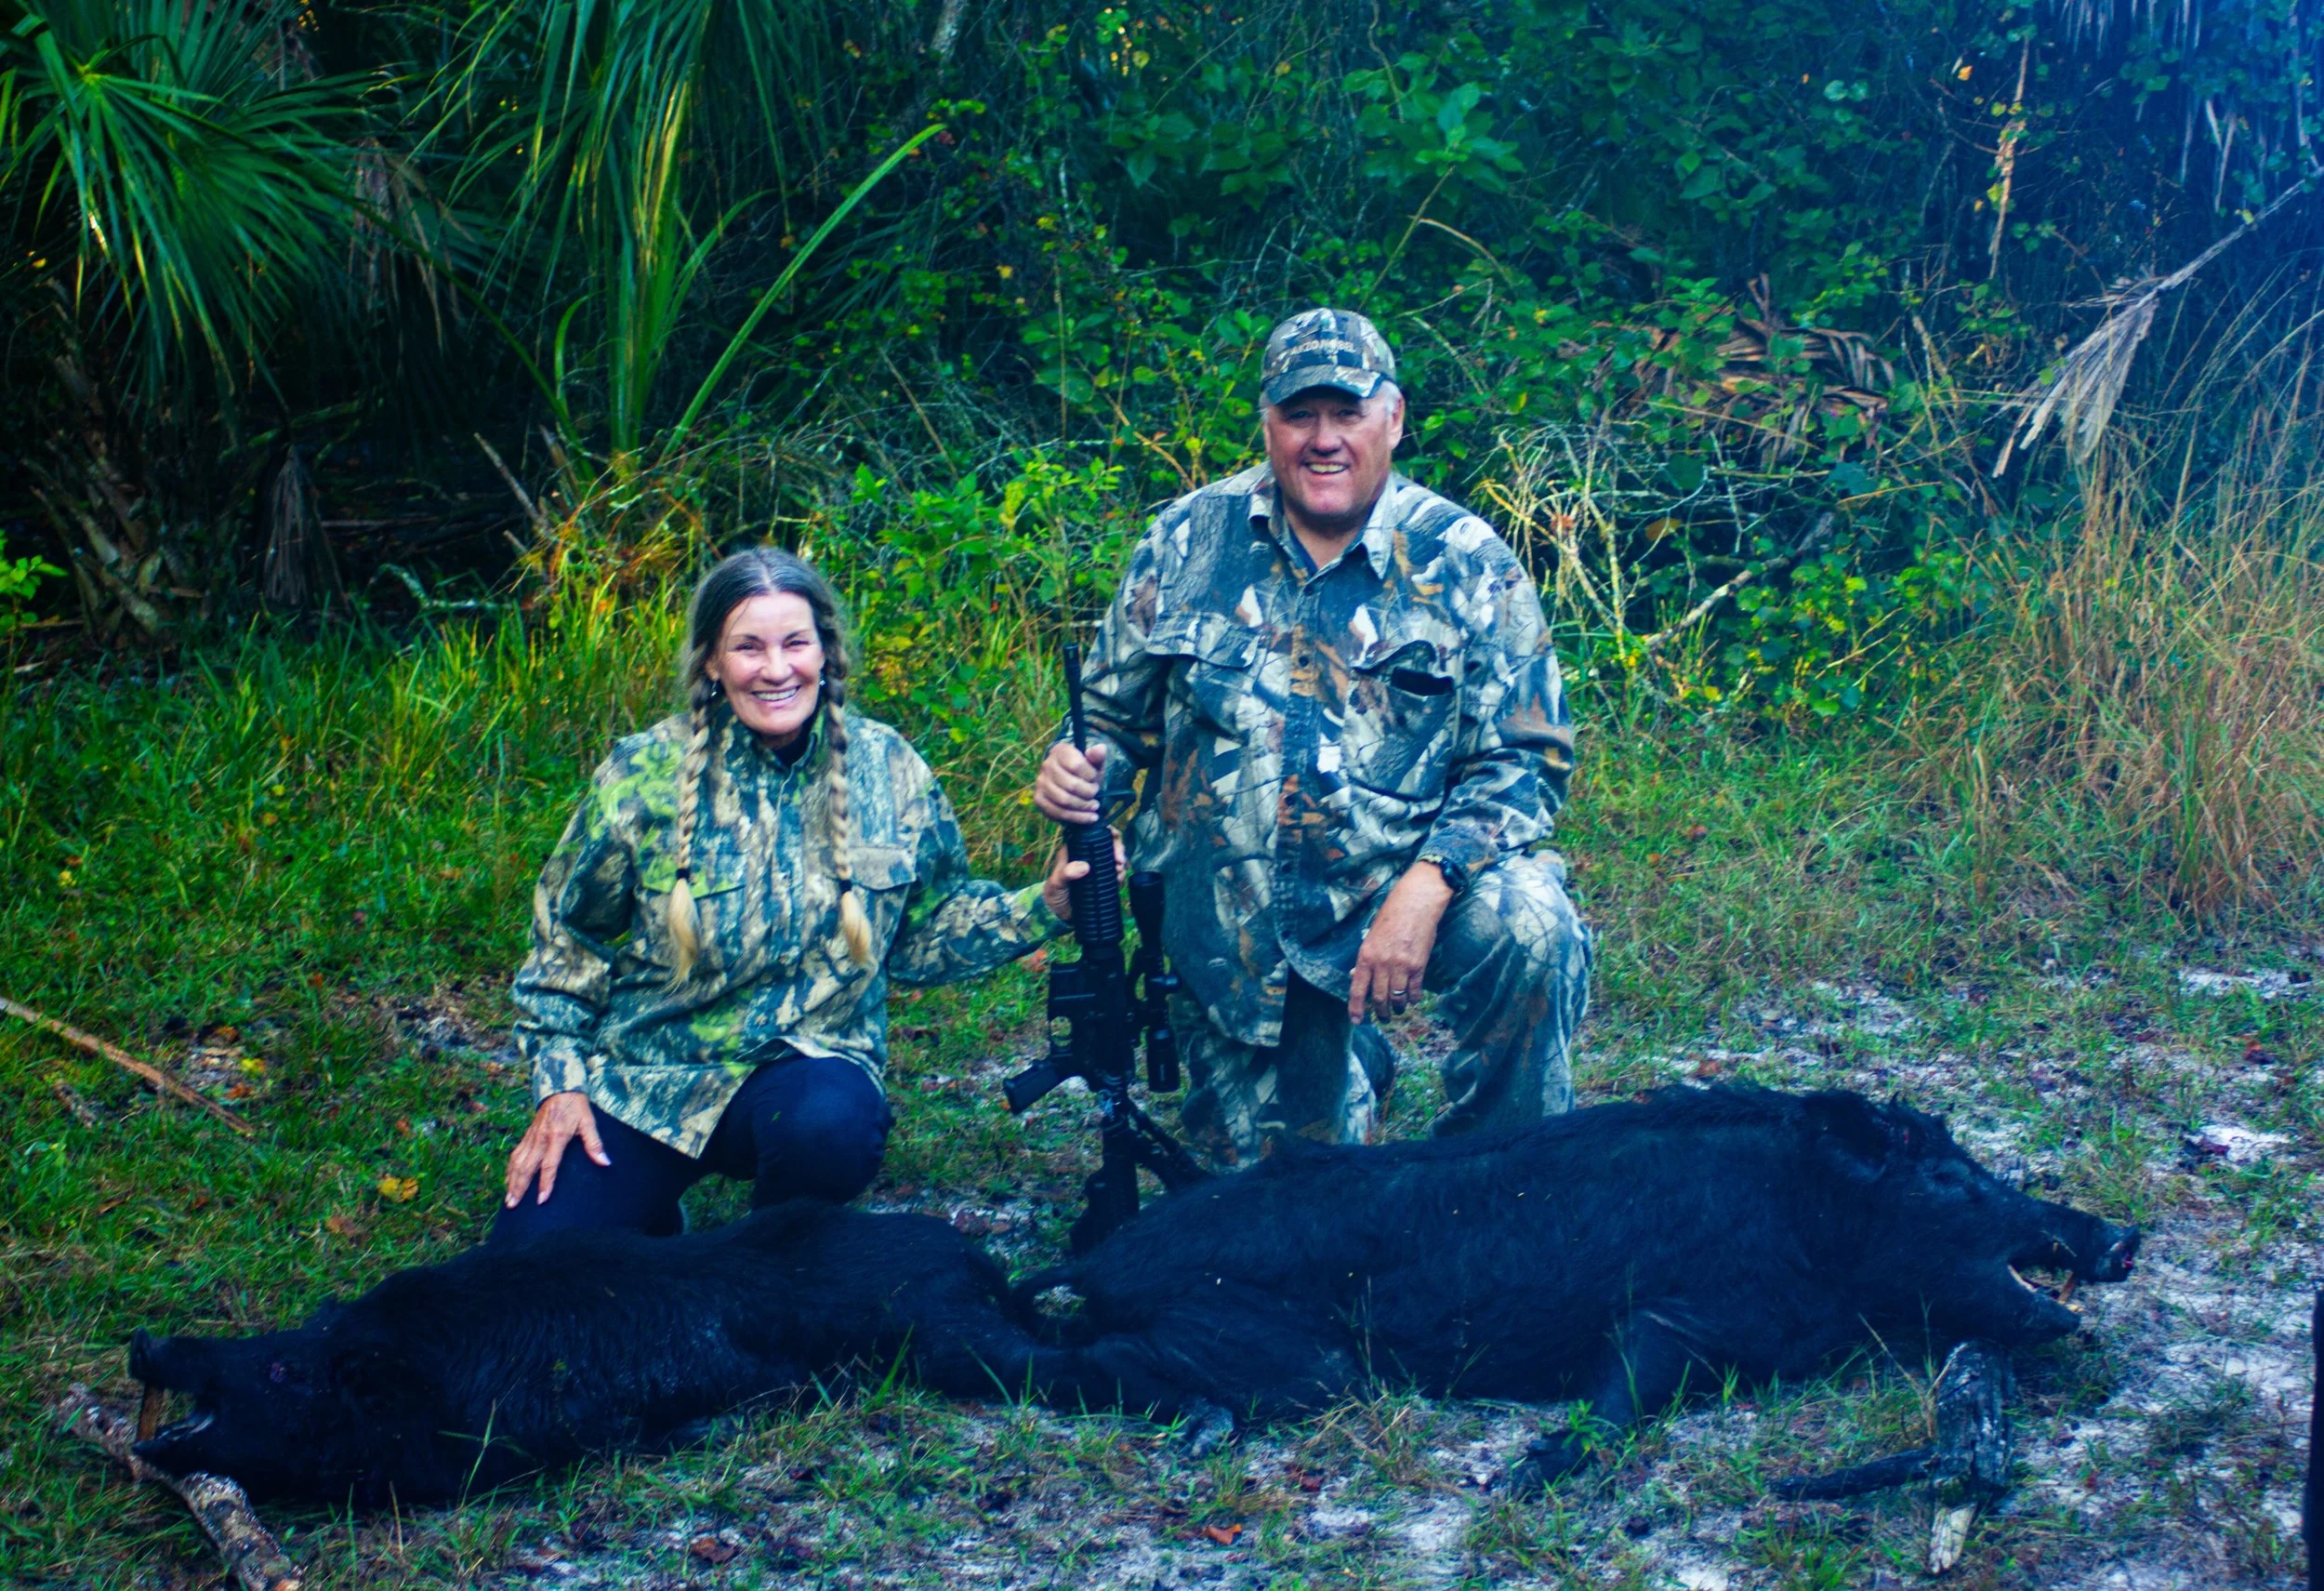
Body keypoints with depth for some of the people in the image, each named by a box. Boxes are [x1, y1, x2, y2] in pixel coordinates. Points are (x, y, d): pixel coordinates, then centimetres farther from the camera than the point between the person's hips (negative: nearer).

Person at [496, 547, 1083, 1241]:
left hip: (808, 1065, 0)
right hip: (639, 1078, 1)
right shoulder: (643, 774, -6)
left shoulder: (885, 769, -1)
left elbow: (930, 930, 8)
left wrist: (1044, 906, -7)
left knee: (831, 1126, -37)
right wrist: (561, 1081, 0)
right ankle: (658, 1232, 20)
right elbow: (565, 936, 6)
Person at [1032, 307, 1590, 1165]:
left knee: (1526, 925, -34)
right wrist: (1079, 767, -13)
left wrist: (1427, 886, -25)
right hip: (1232, 935, 2)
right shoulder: (1187, 542, 1)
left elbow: (1528, 757, -9)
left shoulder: (1466, 564, -6)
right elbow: (1114, 712, 12)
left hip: (1406, 878, -2)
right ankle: (1348, 1075, 39)